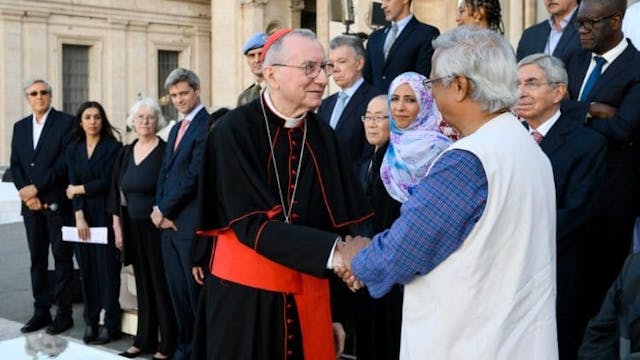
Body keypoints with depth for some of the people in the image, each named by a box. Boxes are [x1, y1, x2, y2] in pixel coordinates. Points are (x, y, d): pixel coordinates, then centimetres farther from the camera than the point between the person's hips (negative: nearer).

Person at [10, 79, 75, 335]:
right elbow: (15, 165, 10)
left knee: (62, 257, 1)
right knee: (37, 258, 9)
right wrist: (25, 193, -6)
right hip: (31, 204, 5)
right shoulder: (20, 127, 14)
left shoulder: (65, 122, -4)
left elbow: (65, 161, -12)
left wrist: (36, 187, -14)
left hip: (57, 203, -5)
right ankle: (41, 311, 17)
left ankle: (63, 312, 7)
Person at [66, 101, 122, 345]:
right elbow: (72, 185, 2)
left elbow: (107, 182, -10)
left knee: (107, 267, -3)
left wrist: (78, 189, 0)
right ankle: (91, 321, 12)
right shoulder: (73, 149, 10)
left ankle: (111, 324, 4)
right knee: (87, 268, 4)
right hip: (83, 216, 4)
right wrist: (79, 217, -9)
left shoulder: (113, 147, -4)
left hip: (105, 215, -4)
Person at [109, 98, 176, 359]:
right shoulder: (125, 153, 9)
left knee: (161, 283, 0)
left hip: (158, 227, -5)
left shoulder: (165, 151, -8)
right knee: (143, 283, 12)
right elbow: (117, 192, 11)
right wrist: (117, 226, 6)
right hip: (133, 228, 6)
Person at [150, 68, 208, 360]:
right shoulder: (176, 129, 18)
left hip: (191, 224, -8)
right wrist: (161, 211, 1)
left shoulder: (207, 125, -11)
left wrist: (163, 210, -10)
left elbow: (194, 176, -17)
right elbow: (165, 173, 17)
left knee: (197, 293, -1)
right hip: (168, 222, 8)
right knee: (178, 292, 12)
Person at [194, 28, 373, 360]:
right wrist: (330, 252, -29)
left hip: (308, 295, 4)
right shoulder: (233, 131, -12)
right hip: (245, 293, -4)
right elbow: (251, 223, -18)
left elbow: (336, 222, 3)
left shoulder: (322, 136, 2)